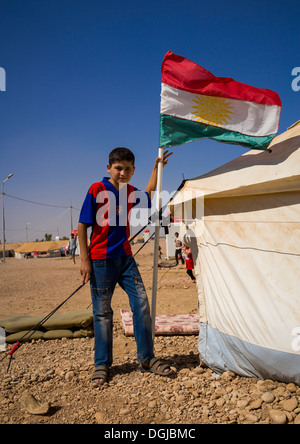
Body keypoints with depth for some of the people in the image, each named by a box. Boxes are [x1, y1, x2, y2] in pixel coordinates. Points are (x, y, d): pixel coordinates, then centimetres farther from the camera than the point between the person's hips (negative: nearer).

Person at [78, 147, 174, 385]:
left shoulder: (130, 191, 7)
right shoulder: (97, 190, -7)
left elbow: (148, 195, 31)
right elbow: (82, 226, -7)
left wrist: (157, 167, 26)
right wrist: (85, 260, -11)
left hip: (125, 257, 5)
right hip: (101, 259, -5)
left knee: (141, 303, 0)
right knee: (102, 312, 4)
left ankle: (146, 358, 15)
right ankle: (102, 364, 19)